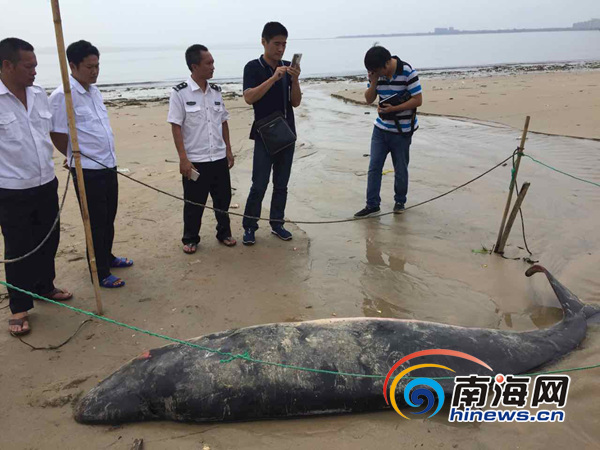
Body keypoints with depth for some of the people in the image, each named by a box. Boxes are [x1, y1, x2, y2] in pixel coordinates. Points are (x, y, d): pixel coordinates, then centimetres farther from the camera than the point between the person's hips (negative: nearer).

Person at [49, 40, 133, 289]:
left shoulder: (94, 91, 10)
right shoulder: (62, 95, -15)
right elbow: (57, 136, -12)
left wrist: (107, 158, 16)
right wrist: (77, 158, 1)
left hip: (108, 166, 8)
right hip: (87, 171, -8)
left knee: (108, 218, 20)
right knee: (95, 223, 3)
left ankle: (107, 257, 39)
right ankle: (100, 273, 16)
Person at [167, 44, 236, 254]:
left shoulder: (216, 91, 6)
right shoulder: (180, 93, -9)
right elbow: (176, 127, -10)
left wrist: (228, 150, 11)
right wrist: (183, 158, -15)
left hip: (219, 158, 5)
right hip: (195, 160, -4)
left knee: (223, 198, 13)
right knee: (194, 203, 7)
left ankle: (224, 233, 32)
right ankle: (190, 239, 25)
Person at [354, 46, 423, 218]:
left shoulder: (407, 72, -17)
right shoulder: (376, 72, -2)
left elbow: (418, 100, -16)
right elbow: (369, 100, 2)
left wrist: (393, 109, -23)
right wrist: (373, 82, -15)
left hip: (402, 131, -4)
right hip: (381, 128, 5)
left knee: (400, 169, 8)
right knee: (374, 167, 1)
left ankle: (400, 201, 28)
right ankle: (372, 205, 9)